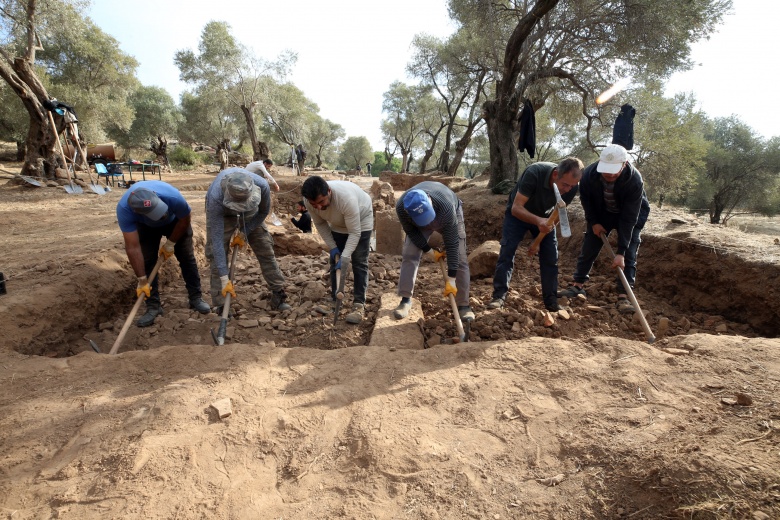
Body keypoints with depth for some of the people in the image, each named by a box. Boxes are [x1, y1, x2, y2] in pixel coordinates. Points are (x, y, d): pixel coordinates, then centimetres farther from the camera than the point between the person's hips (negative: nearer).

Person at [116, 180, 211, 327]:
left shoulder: (172, 196, -44)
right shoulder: (124, 208, -40)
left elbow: (185, 219, -20)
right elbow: (133, 248, -36)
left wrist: (170, 244, -14)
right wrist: (142, 280, -33)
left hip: (175, 221, 0)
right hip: (146, 226, 0)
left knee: (187, 257, -2)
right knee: (147, 261, -9)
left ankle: (196, 297, 11)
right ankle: (153, 306, 1)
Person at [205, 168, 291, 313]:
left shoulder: (262, 186, -37)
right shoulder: (215, 198, -43)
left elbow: (264, 211, -12)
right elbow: (217, 239, -40)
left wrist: (244, 233, -14)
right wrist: (224, 279, -39)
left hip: (251, 214, 2)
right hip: (221, 212, -2)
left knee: (265, 249, -2)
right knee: (216, 253, -14)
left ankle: (278, 297, 7)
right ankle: (221, 306, -3)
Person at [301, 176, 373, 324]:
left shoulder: (346, 198, -44)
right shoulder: (310, 201, -27)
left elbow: (354, 232, -36)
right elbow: (320, 224, -9)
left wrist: (345, 257, -40)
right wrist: (332, 246, -13)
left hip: (361, 220, -5)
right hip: (338, 224, 5)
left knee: (359, 263, -9)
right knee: (335, 261, 5)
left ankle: (359, 304, -7)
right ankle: (334, 300, 15)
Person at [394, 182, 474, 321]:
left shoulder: (446, 206, -46)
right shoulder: (401, 207, -38)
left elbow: (452, 243, -39)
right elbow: (412, 232, -17)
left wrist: (451, 280, -36)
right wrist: (429, 251, -14)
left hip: (451, 215, -2)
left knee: (460, 259, -11)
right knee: (409, 255, -12)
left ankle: (463, 305, -1)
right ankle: (405, 300, 0)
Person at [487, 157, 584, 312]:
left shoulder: (571, 187, -23)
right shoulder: (534, 173, -37)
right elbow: (516, 208, -36)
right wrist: (537, 221, -51)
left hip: (545, 217, 4)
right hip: (518, 214, -3)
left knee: (551, 257, -5)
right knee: (507, 251, -16)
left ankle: (551, 300, 5)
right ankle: (499, 296, -11)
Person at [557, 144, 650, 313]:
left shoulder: (635, 180, -36)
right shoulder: (589, 174, -30)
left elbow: (628, 219, -34)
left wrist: (620, 252, -35)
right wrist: (593, 222, -10)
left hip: (633, 213, -2)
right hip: (602, 212, 3)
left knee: (629, 253, -10)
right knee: (589, 246, 1)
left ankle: (623, 295, -7)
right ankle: (578, 285, 12)